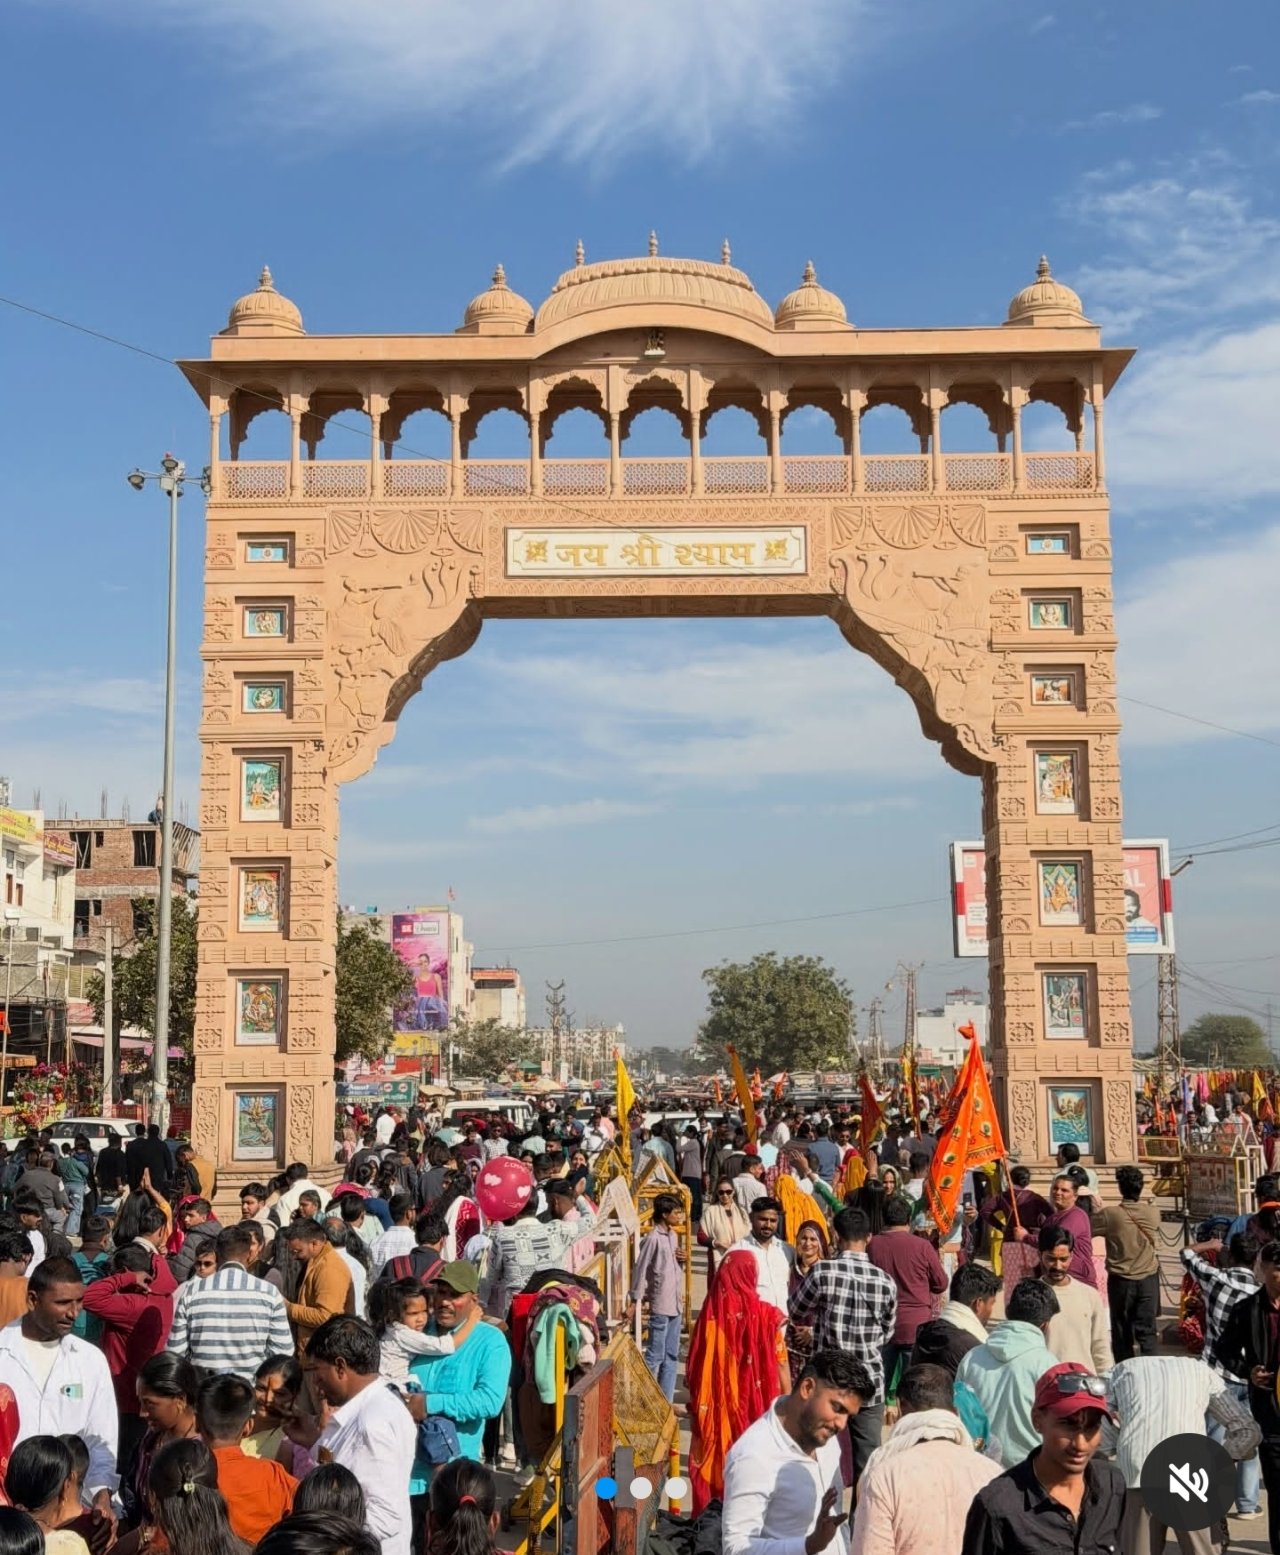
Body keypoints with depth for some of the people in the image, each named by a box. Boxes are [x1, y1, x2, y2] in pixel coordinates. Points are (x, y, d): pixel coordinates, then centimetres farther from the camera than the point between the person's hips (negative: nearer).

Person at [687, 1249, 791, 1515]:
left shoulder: (710, 1315, -9)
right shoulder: (766, 1316, -11)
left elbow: (694, 1370, -2)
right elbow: (780, 1365, -6)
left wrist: (695, 1407, 11)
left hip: (716, 1410, 1)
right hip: (756, 1411, -1)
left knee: (713, 1468, 12)